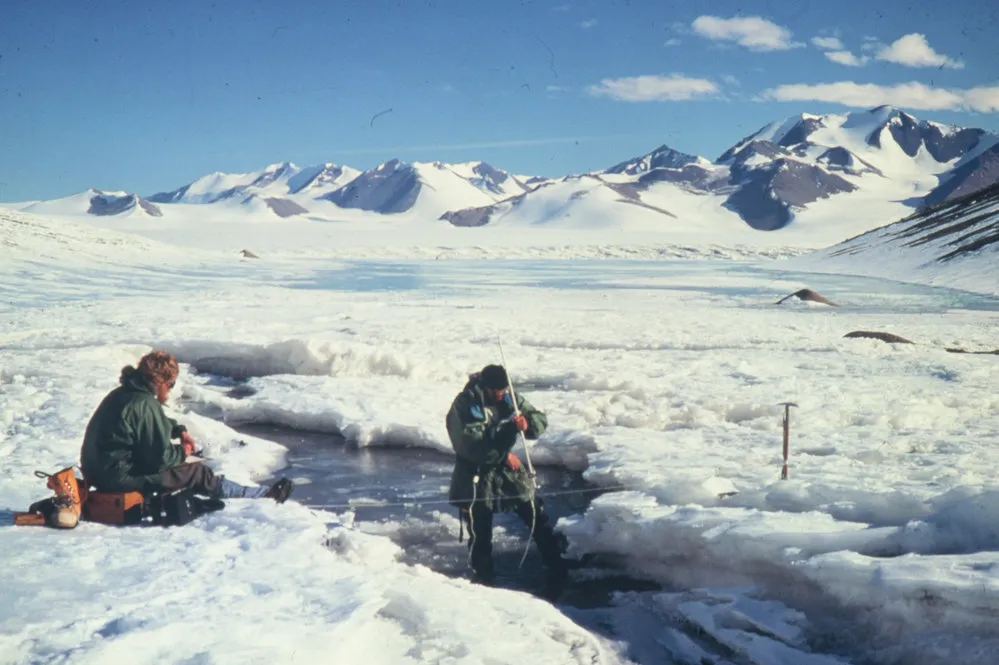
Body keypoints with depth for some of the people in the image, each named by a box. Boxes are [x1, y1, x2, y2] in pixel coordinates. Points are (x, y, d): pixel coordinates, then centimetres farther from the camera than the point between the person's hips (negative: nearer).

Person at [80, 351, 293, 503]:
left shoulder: (122, 394, 8)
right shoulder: (145, 405, -21)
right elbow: (160, 458, -20)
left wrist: (178, 430, 12)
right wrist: (182, 452, -1)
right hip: (121, 480, -10)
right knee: (198, 473, -1)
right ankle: (265, 496, 7)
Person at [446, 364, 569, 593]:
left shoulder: (507, 398, -4)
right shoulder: (464, 407, -20)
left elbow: (540, 419, -1)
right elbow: (475, 447, -28)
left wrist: (527, 423, -25)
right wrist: (510, 429, -36)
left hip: (507, 470, 5)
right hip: (476, 478, -5)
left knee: (537, 515, 6)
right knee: (480, 534, 3)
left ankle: (557, 569, 20)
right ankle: (482, 578, 24)